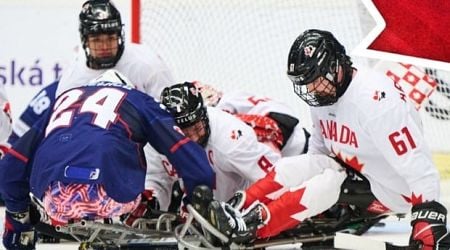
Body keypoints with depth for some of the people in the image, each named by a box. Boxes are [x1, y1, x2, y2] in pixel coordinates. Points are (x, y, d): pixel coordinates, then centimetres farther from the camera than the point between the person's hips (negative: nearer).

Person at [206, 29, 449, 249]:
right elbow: (318, 152, 15)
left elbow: (417, 165, -31)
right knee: (292, 167, -12)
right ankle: (238, 209, -20)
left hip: (390, 192, -8)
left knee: (328, 183, -29)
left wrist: (429, 215, -36)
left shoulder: (376, 99, -28)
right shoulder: (325, 95, 0)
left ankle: (252, 225, -33)